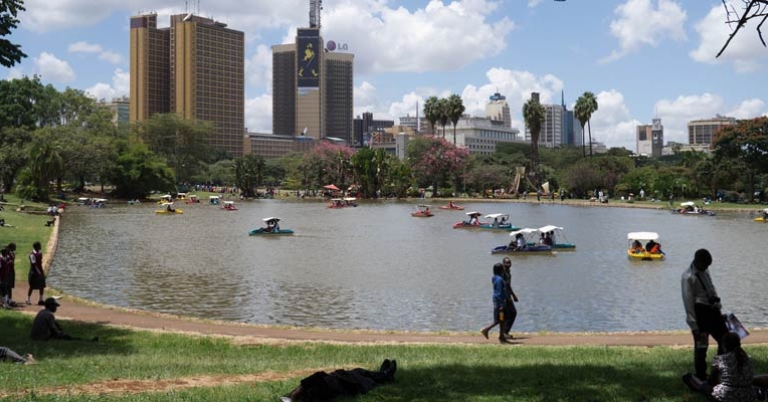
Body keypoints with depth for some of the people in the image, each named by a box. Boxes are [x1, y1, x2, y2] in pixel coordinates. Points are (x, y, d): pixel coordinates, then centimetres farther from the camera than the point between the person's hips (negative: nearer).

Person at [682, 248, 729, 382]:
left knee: (725, 340, 15)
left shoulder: (704, 272, 11)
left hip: (712, 311, 9)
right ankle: (701, 377, 12)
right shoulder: (688, 277, -16)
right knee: (701, 346, -1)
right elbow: (688, 303, -18)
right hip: (700, 313, -9)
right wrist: (694, 326, -18)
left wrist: (719, 311, 20)